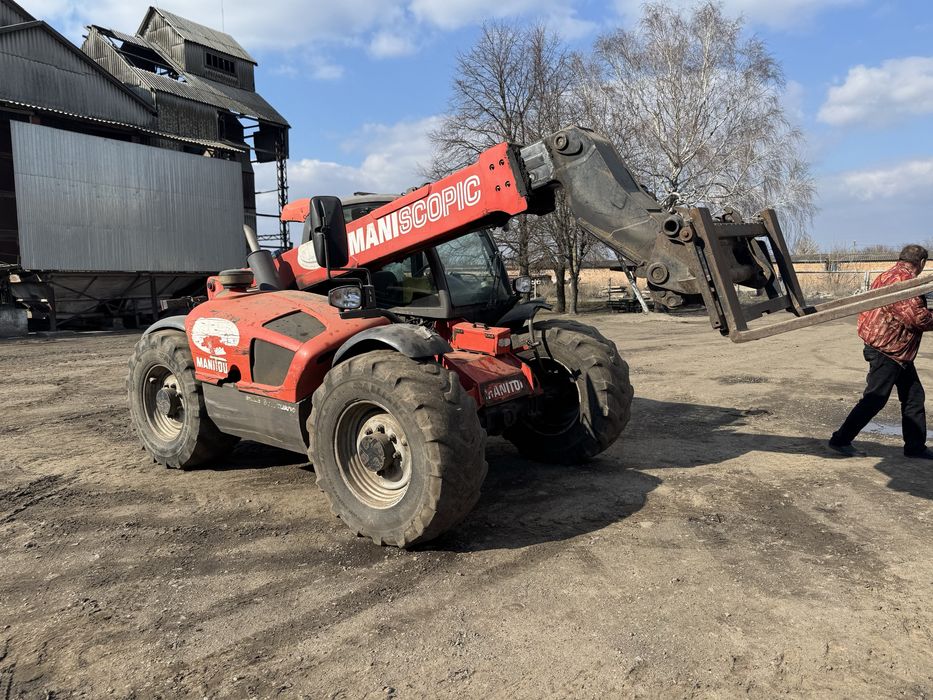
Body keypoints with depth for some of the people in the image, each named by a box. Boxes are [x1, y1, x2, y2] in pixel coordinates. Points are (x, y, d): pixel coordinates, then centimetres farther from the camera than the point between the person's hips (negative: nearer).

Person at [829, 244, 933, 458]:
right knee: (874, 399, -4)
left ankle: (915, 446, 23)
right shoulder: (903, 280, -19)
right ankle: (840, 440, 4)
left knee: (914, 396, 14)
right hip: (887, 351, -11)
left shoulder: (888, 276, 14)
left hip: (898, 352, 11)